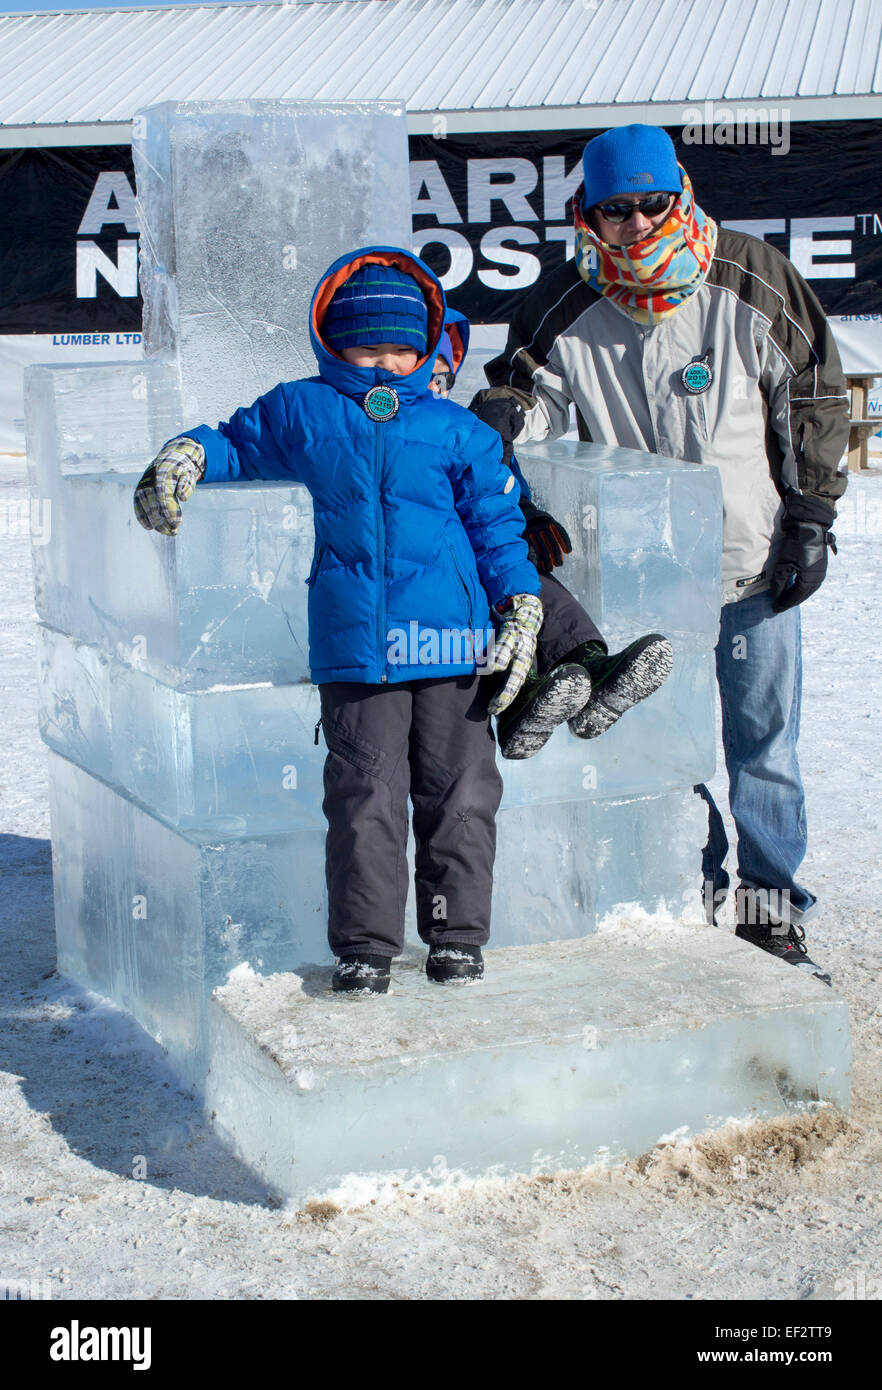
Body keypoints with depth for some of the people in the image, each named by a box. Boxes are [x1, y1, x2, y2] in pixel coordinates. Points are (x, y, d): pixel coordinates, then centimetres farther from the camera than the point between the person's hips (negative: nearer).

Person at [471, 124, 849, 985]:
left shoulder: (751, 284, -7)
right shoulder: (567, 309, -5)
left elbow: (816, 399, 1)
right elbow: (527, 395, 3)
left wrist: (810, 520, -2)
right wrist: (497, 419, -21)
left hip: (753, 561, -1)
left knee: (761, 746, 5)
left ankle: (772, 915, 18)